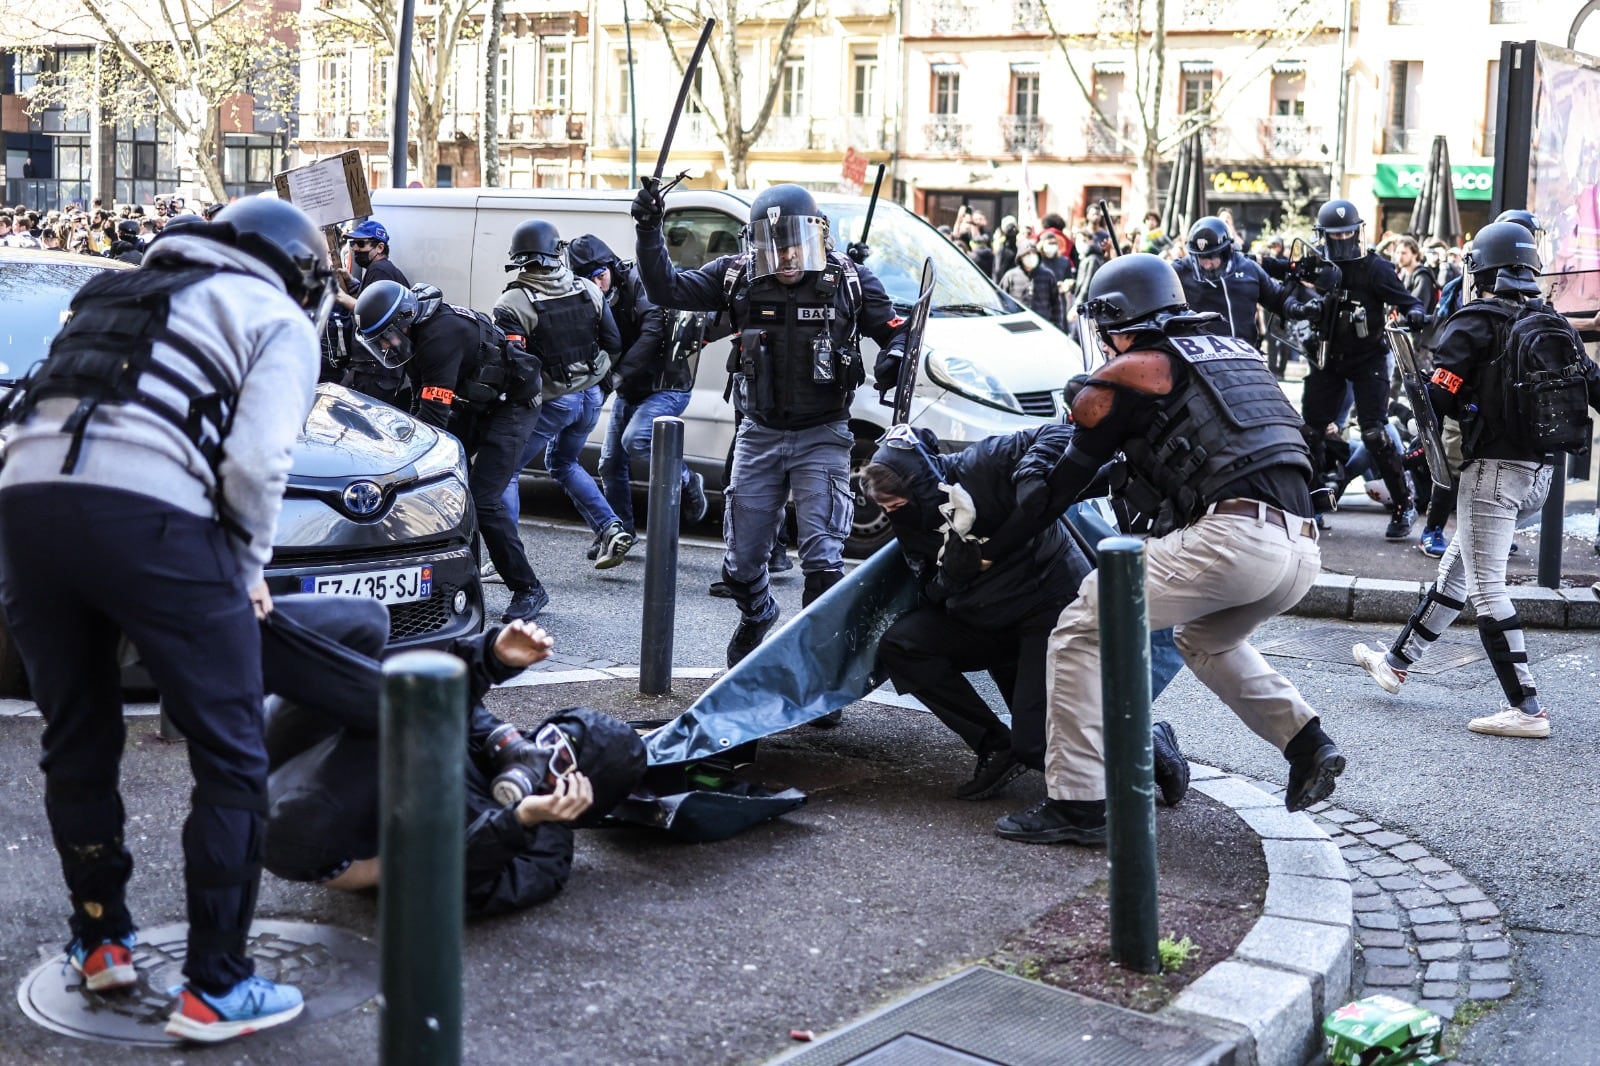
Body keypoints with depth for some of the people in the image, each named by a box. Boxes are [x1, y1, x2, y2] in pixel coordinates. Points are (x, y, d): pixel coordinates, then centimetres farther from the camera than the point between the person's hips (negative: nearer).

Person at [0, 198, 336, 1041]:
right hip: (148, 516, -6)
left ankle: (100, 939, 35)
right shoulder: (277, 319, 13)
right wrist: (245, 574, 13)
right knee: (230, 760, 5)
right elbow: (255, 463, -3)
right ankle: (215, 988, 7)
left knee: (76, 743, 22)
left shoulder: (114, 294, 33)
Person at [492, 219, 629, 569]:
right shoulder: (588, 290, -1)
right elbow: (614, 344, 5)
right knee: (563, 463, 28)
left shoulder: (513, 304, -17)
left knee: (506, 472, 7)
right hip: (590, 396, 6)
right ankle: (611, 529, 17)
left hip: (550, 402, -6)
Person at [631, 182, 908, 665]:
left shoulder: (849, 280, -5)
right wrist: (649, 231, -14)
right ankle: (756, 618, 43)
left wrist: (894, 358, -20)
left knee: (822, 557, -10)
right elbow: (666, 289, -2)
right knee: (743, 558, 11)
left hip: (822, 437, -2)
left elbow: (895, 330, 3)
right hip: (759, 434, 3)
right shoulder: (736, 277, -2)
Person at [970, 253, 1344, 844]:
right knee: (1205, 640, 33)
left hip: (1228, 537, -8)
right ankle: (1308, 743, 20)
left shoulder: (1127, 374, 7)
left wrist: (983, 554, 19)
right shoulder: (1238, 353, 26)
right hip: (1302, 548, 8)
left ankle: (1077, 803, -2)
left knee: (1083, 632, 2)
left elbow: (1061, 486, 10)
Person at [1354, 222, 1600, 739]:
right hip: (1540, 471, 8)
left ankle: (1526, 709, -6)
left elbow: (1438, 396, -17)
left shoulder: (1475, 323, -10)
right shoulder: (1556, 324, 9)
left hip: (1493, 468, -8)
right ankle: (1397, 661, 31)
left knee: (1486, 588, -4)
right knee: (1457, 566, 19)